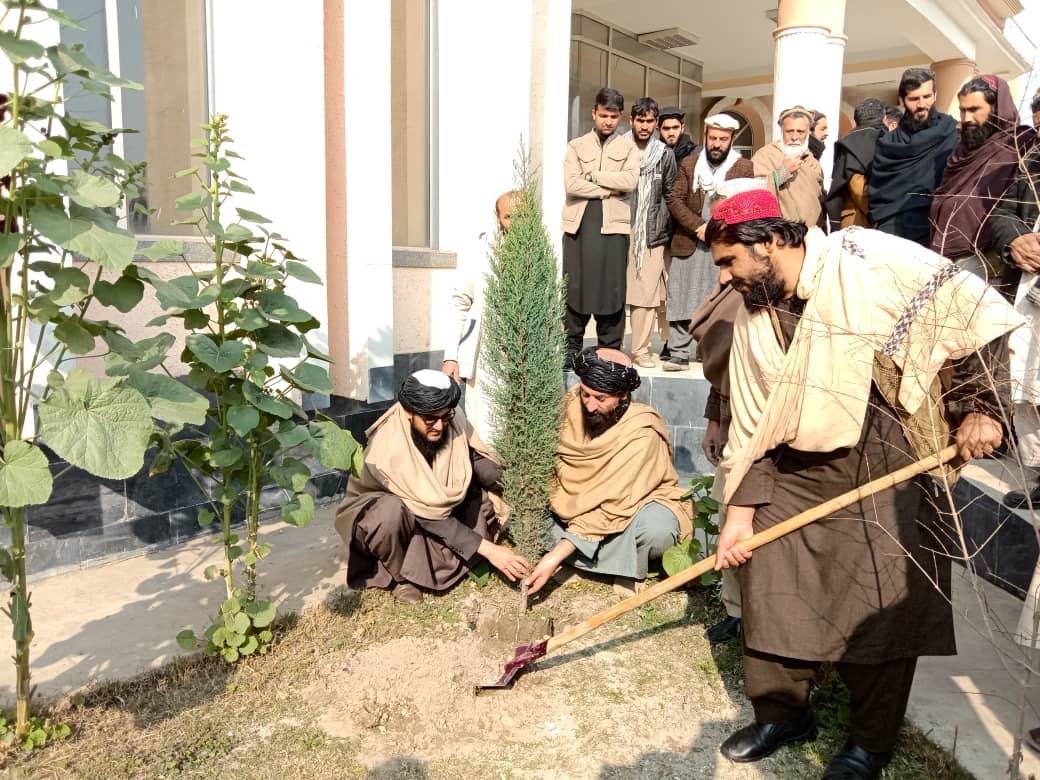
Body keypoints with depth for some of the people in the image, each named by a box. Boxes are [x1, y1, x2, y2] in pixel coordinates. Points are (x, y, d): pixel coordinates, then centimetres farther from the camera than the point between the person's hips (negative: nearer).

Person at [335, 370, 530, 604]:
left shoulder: (453, 424, -19)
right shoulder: (387, 451, -33)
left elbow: (493, 475, -14)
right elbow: (431, 514, -33)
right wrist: (488, 549, -34)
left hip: (429, 508, 5)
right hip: (372, 513, -5)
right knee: (392, 511, -38)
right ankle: (399, 577, -9)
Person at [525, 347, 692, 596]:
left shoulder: (642, 435, -30)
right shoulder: (574, 404, -15)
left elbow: (613, 506, -33)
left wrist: (558, 555, -38)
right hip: (585, 505, 5)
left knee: (656, 529, -39)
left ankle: (629, 566, -5)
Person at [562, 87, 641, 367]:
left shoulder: (628, 147, 12)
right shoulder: (576, 146, 13)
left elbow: (630, 181, -6)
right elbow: (571, 184, -4)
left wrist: (593, 175, -4)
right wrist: (609, 189, -6)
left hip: (614, 223, 0)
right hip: (579, 223, 1)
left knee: (612, 286, -2)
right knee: (575, 284, 0)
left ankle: (610, 349, 6)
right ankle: (572, 346, 10)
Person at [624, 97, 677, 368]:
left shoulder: (665, 154, 8)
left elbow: (671, 195, 9)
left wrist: (667, 230, 4)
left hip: (654, 233, 0)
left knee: (646, 291, -3)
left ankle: (640, 349, 3)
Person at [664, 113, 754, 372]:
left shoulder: (744, 168, 6)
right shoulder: (689, 164, 11)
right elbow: (675, 199, 2)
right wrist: (698, 227, -10)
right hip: (688, 245, 2)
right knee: (682, 301, 0)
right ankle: (678, 355, 5)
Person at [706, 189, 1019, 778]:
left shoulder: (873, 261, -14)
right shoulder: (753, 315, 5)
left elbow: (982, 315, -9)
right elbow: (751, 422, 7)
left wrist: (979, 407, -14)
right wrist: (739, 513, 6)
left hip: (886, 471, -5)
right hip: (792, 476, 6)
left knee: (881, 609, 1)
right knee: (770, 592, 8)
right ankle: (782, 713, 32)